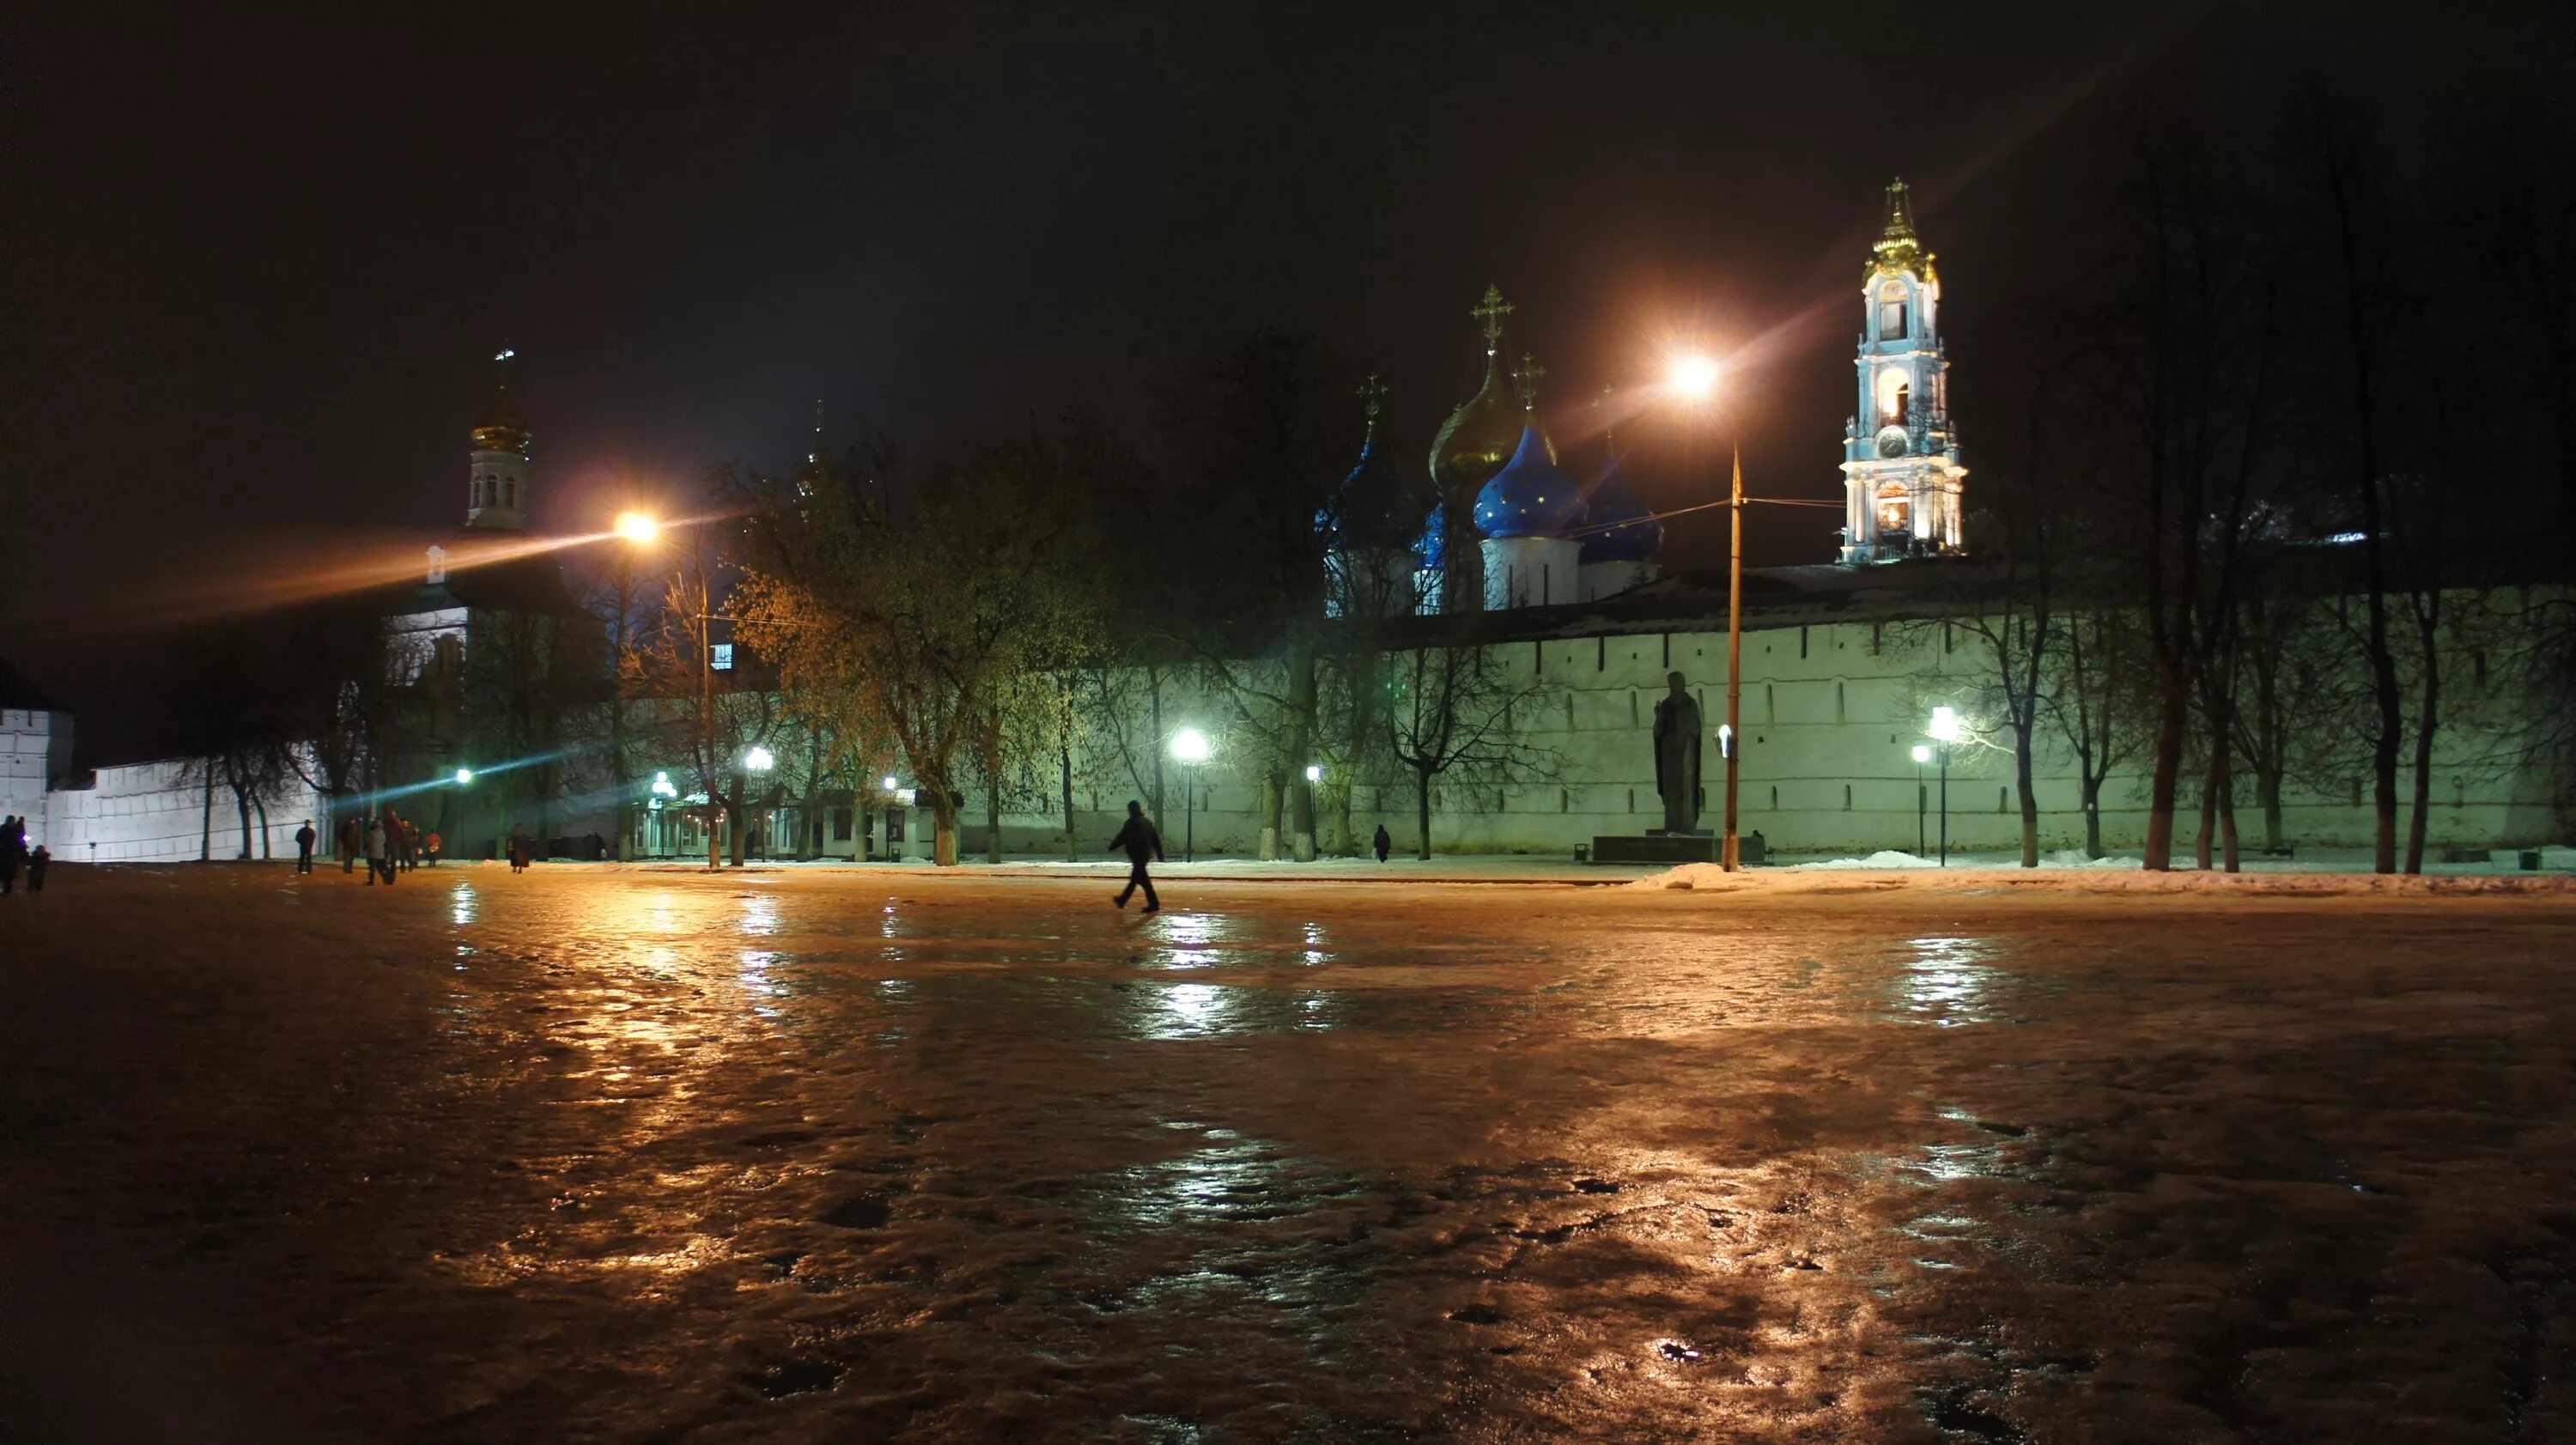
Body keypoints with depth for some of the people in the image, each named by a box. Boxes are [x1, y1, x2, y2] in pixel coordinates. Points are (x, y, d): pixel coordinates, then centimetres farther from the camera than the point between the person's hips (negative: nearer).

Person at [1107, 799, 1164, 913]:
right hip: (1146, 853, 8)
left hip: (1136, 854, -8)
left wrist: (1112, 846, 3)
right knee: (1135, 878, 17)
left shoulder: (1132, 823, -13)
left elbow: (1122, 837, -12)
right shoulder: (1148, 822, 10)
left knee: (1143, 880, -6)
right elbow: (1156, 839, 12)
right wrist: (1160, 854, 15)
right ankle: (1122, 900, 29)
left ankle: (1154, 904, -9)